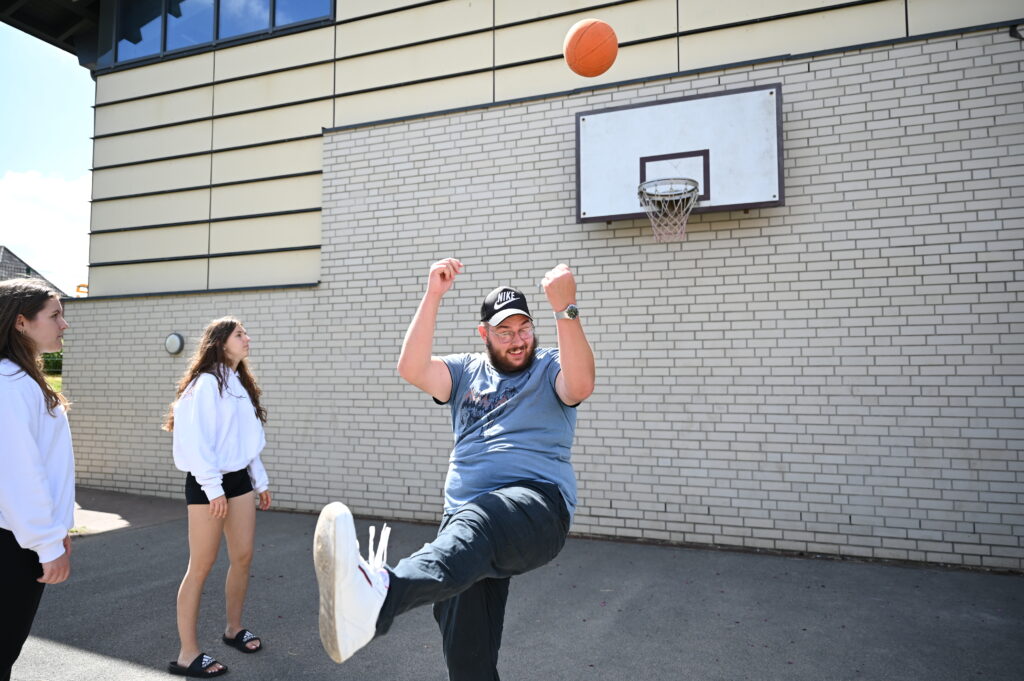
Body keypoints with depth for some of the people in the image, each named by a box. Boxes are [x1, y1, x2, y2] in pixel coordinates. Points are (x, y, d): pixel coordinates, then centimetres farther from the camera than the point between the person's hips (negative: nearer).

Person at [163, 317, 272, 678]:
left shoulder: (241, 384, 13)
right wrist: (213, 487, -19)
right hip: (207, 483, -8)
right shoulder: (207, 382, -13)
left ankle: (234, 628, 29)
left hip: (239, 478, 8)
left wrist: (260, 481, 17)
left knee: (243, 557, 10)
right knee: (201, 566, -2)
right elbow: (195, 439, -17)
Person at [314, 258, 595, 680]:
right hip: (467, 516, 5)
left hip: (537, 503, -5)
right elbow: (411, 369, 2)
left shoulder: (551, 367, 9)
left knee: (474, 524, -39)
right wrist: (433, 295, -5)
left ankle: (377, 594, -64)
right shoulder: (467, 371, 20)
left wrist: (565, 308, -25)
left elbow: (581, 385, -15)